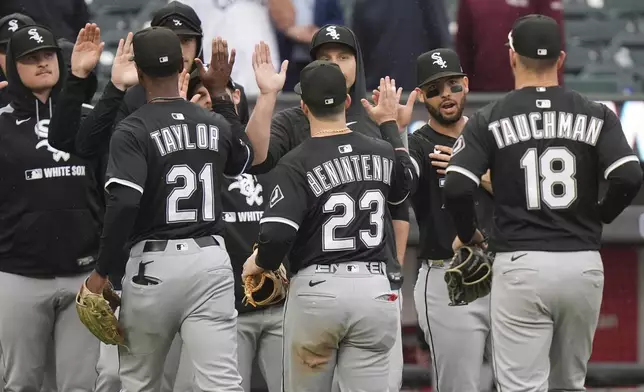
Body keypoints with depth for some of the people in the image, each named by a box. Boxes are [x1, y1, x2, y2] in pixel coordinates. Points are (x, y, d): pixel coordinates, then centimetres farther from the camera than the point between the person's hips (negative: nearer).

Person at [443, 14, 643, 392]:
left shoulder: (489, 120, -1)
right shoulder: (596, 115, 4)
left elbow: (457, 188, -10)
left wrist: (467, 234, 9)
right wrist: (599, 216, 12)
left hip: (522, 265, -3)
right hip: (584, 264, 3)